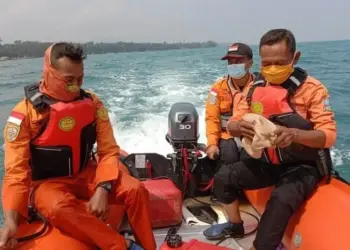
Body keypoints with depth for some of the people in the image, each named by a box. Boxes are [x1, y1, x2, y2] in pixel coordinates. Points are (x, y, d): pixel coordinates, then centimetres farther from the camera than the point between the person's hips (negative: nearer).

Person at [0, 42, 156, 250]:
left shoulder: (92, 103, -8)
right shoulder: (25, 113, -16)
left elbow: (108, 150, -7)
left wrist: (102, 189, -23)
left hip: (87, 174, 3)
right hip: (48, 182, -2)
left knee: (136, 190, -20)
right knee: (59, 209, -38)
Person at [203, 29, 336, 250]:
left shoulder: (312, 89, -16)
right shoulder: (255, 87, -2)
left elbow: (329, 135, -20)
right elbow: (232, 125, -2)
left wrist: (295, 134, -41)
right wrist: (240, 127, -29)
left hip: (302, 165, -5)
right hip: (266, 162, 5)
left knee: (282, 199, -33)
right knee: (223, 177, -2)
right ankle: (236, 225, 22)